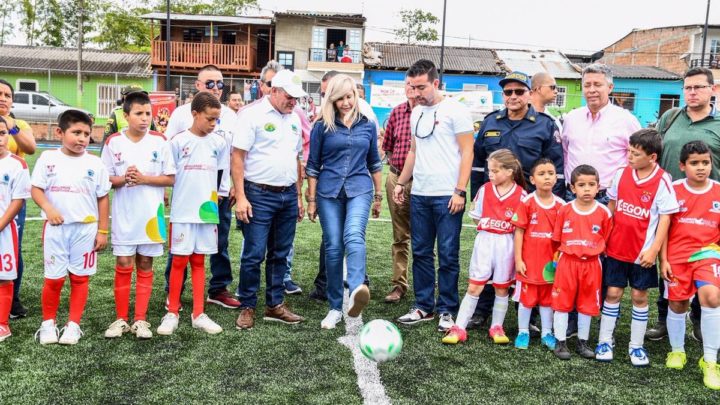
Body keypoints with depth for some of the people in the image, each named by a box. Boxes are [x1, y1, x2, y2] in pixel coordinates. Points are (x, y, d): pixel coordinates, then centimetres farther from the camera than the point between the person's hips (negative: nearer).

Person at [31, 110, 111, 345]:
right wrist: (48, 209, -18)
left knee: (80, 278, 6)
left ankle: (73, 325, 17)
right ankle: (48, 323, 21)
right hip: (55, 227, 0)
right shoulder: (48, 158, 1)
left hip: (86, 228, 0)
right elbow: (36, 189, 1)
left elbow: (103, 198, 4)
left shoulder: (95, 163, 1)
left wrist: (103, 231, 1)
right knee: (54, 278, 3)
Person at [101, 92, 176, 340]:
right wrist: (123, 179, -17)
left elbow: (170, 179, 0)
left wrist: (143, 178, -15)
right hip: (124, 215, 0)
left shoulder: (159, 141, -1)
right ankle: (121, 318, 15)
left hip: (151, 214, 0)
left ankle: (140, 320, 15)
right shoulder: (113, 142, -1)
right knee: (123, 265, 1)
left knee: (145, 265, 7)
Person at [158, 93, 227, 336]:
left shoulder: (219, 142, 4)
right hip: (182, 212, -3)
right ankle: (172, 313, 14)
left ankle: (198, 314, 16)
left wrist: (211, 198, 9)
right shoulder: (178, 142, -4)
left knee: (198, 262, 10)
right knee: (179, 261, 3)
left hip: (207, 212, 3)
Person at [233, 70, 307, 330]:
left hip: (288, 196, 6)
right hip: (259, 196, -6)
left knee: (280, 254, 12)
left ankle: (275, 306, 23)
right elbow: (237, 157, -10)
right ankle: (247, 308, 12)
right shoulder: (253, 114, -7)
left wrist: (299, 196, 16)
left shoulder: (294, 119, 13)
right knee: (254, 255, -2)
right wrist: (240, 197, -16)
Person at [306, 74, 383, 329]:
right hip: (329, 192, 0)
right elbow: (312, 165, 7)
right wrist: (311, 200, 5)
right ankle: (335, 308, 10)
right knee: (333, 248, -1)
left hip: (359, 189, 0)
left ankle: (356, 291, -46)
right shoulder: (322, 126, 4)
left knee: (354, 236, -26)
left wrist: (378, 196, 17)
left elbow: (374, 163, 17)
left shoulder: (367, 125, 9)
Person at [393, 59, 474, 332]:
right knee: (421, 253, 10)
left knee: (448, 256, 1)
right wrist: (401, 183, 17)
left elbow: (467, 152, -8)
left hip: (447, 196, -6)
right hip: (419, 194, 6)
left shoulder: (455, 110, -5)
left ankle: (446, 310, 13)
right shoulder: (416, 113, 15)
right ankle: (424, 306, 21)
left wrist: (459, 191, -14)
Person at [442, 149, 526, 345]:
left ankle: (497, 327, 26)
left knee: (502, 288, 11)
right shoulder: (485, 190, 1)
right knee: (474, 286, 1)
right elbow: (476, 216, 10)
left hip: (507, 244, -1)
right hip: (484, 241, 1)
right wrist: (488, 227, 0)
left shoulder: (520, 195, -7)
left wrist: (506, 229, -11)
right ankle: (459, 328, 5)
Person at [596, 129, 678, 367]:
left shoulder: (662, 181, -11)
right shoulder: (622, 174, 0)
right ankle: (604, 342, 18)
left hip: (642, 252, -3)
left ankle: (637, 346, 21)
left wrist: (653, 249, -13)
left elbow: (665, 217, -9)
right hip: (616, 248, 3)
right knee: (613, 293, 8)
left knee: (639, 296, 8)